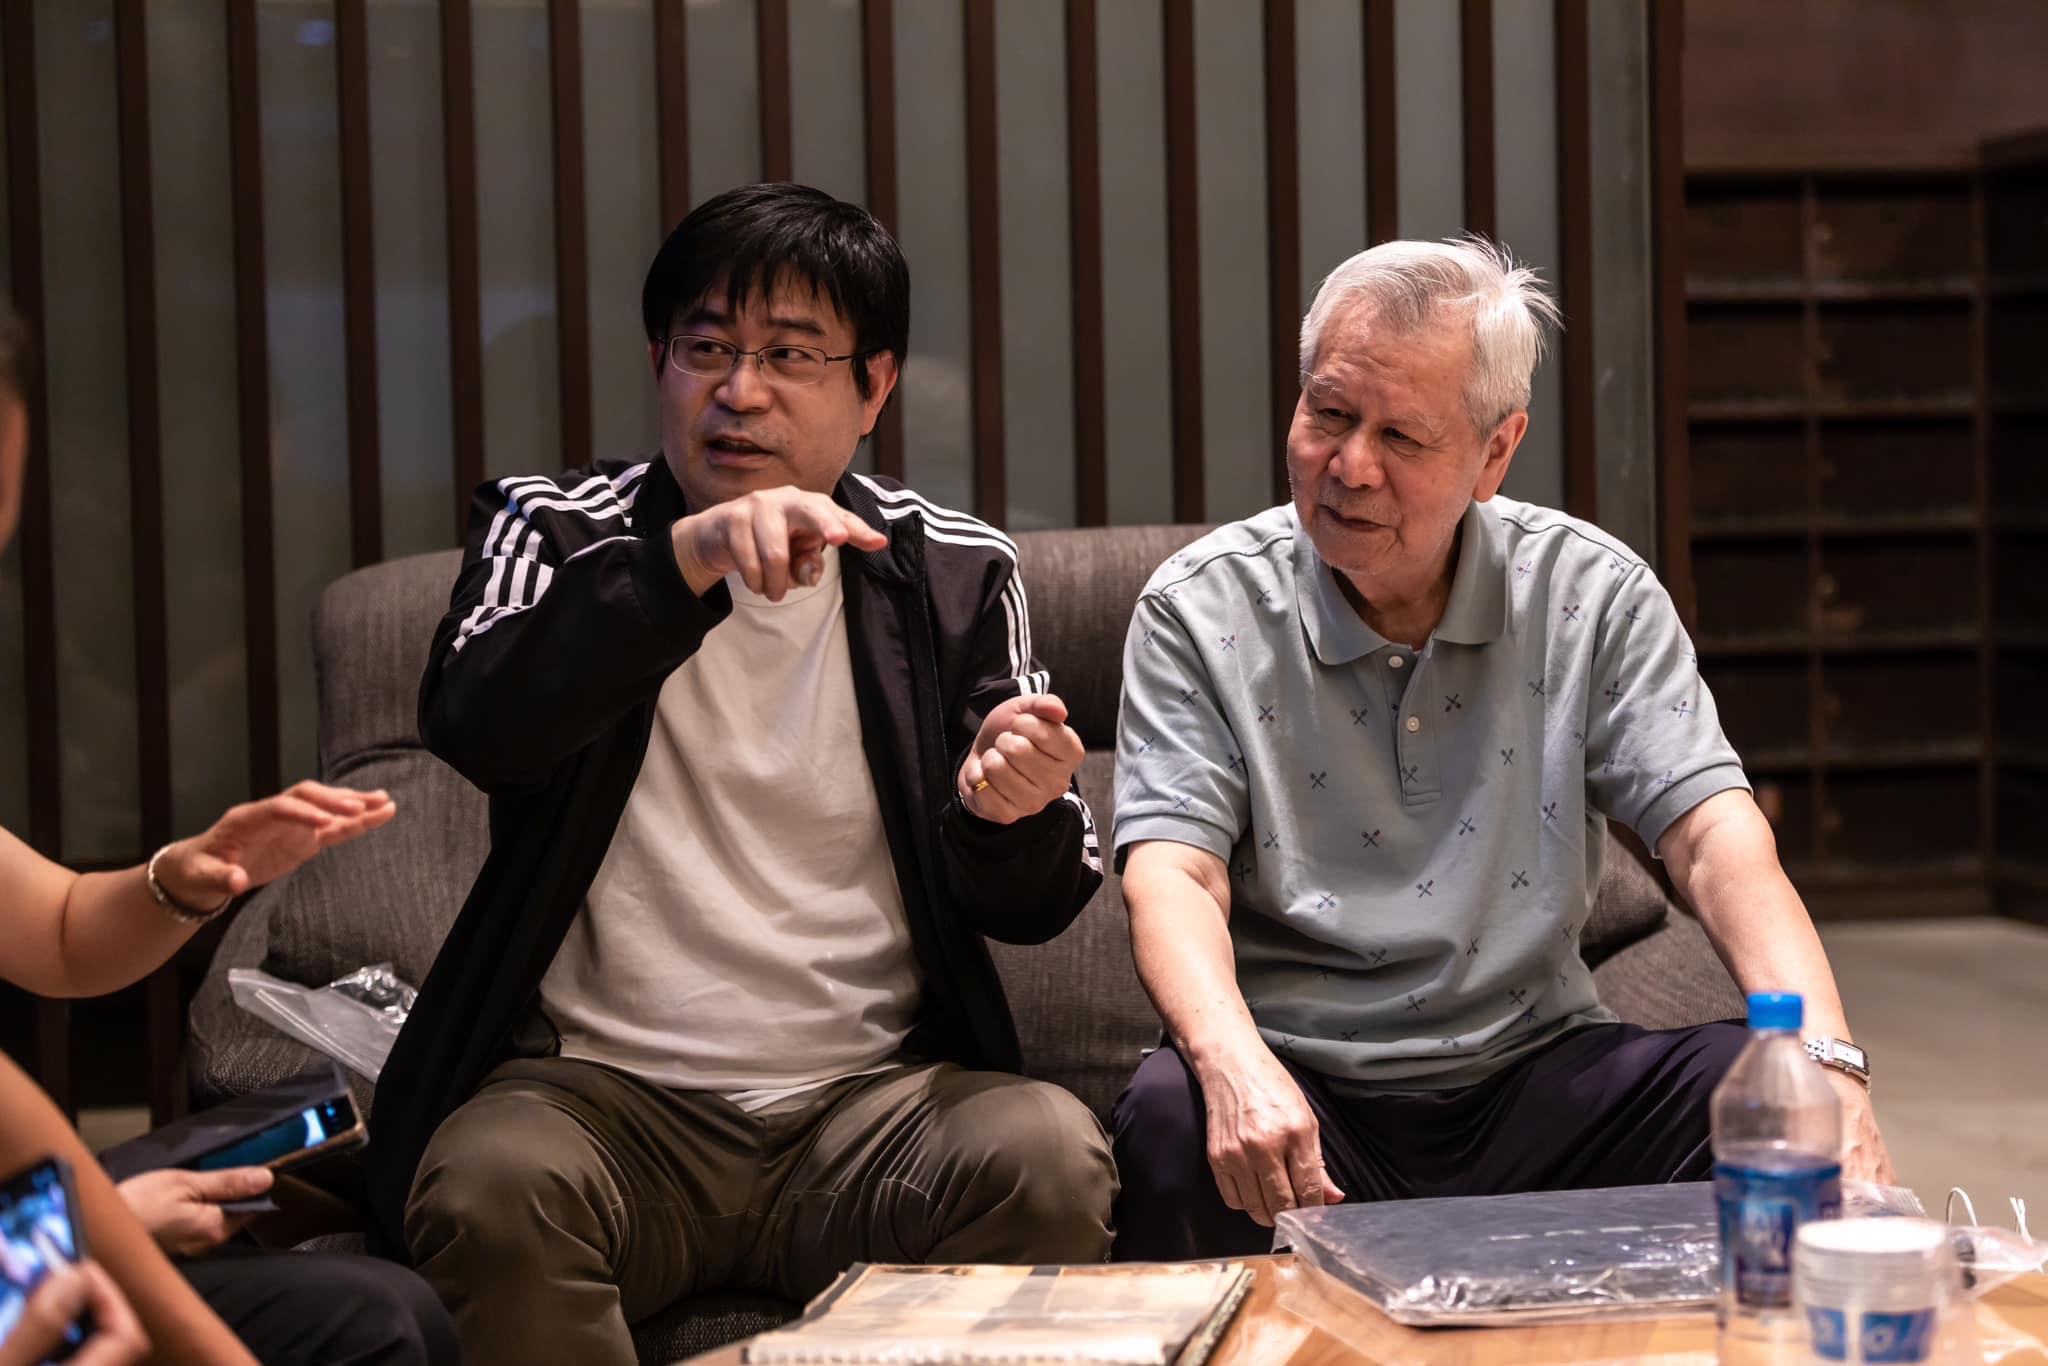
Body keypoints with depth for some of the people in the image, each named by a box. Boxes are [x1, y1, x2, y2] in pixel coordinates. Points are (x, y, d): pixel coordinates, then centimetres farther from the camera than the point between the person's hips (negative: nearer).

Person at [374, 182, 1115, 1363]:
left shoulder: (955, 574, 10)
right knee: (489, 1187, -33)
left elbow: (1029, 909, 8)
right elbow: (474, 724, -16)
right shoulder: (559, 533, 7)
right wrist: (692, 557, -28)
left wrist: (1011, 815, -17)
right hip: (602, 1089, -1)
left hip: (873, 1099, 1)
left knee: (1052, 1158, -29)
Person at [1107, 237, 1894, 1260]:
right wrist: (1236, 1065, -35)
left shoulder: (1592, 592, 2)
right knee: (1170, 1121, -34)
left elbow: (1715, 840, -6)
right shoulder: (1200, 611, -2)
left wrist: (1827, 1064, -25)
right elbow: (1171, 876, -12)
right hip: (1300, 1094, -1)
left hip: (1533, 1079, 2)